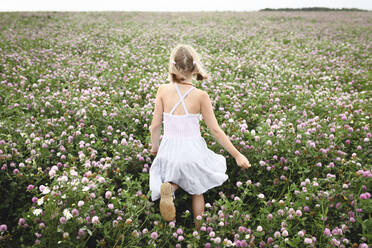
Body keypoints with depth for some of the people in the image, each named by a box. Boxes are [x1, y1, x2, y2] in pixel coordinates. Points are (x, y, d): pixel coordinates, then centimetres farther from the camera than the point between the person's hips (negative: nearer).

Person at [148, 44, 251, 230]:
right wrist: (237, 154, 1)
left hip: (169, 150, 1)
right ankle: (198, 229, 29)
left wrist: (154, 147, 17)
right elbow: (216, 130, -10)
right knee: (197, 192, 24)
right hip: (193, 152, -1)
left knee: (175, 178, 29)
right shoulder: (201, 96, -13)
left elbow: (155, 126, -4)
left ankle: (169, 187, -6)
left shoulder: (163, 90, -9)